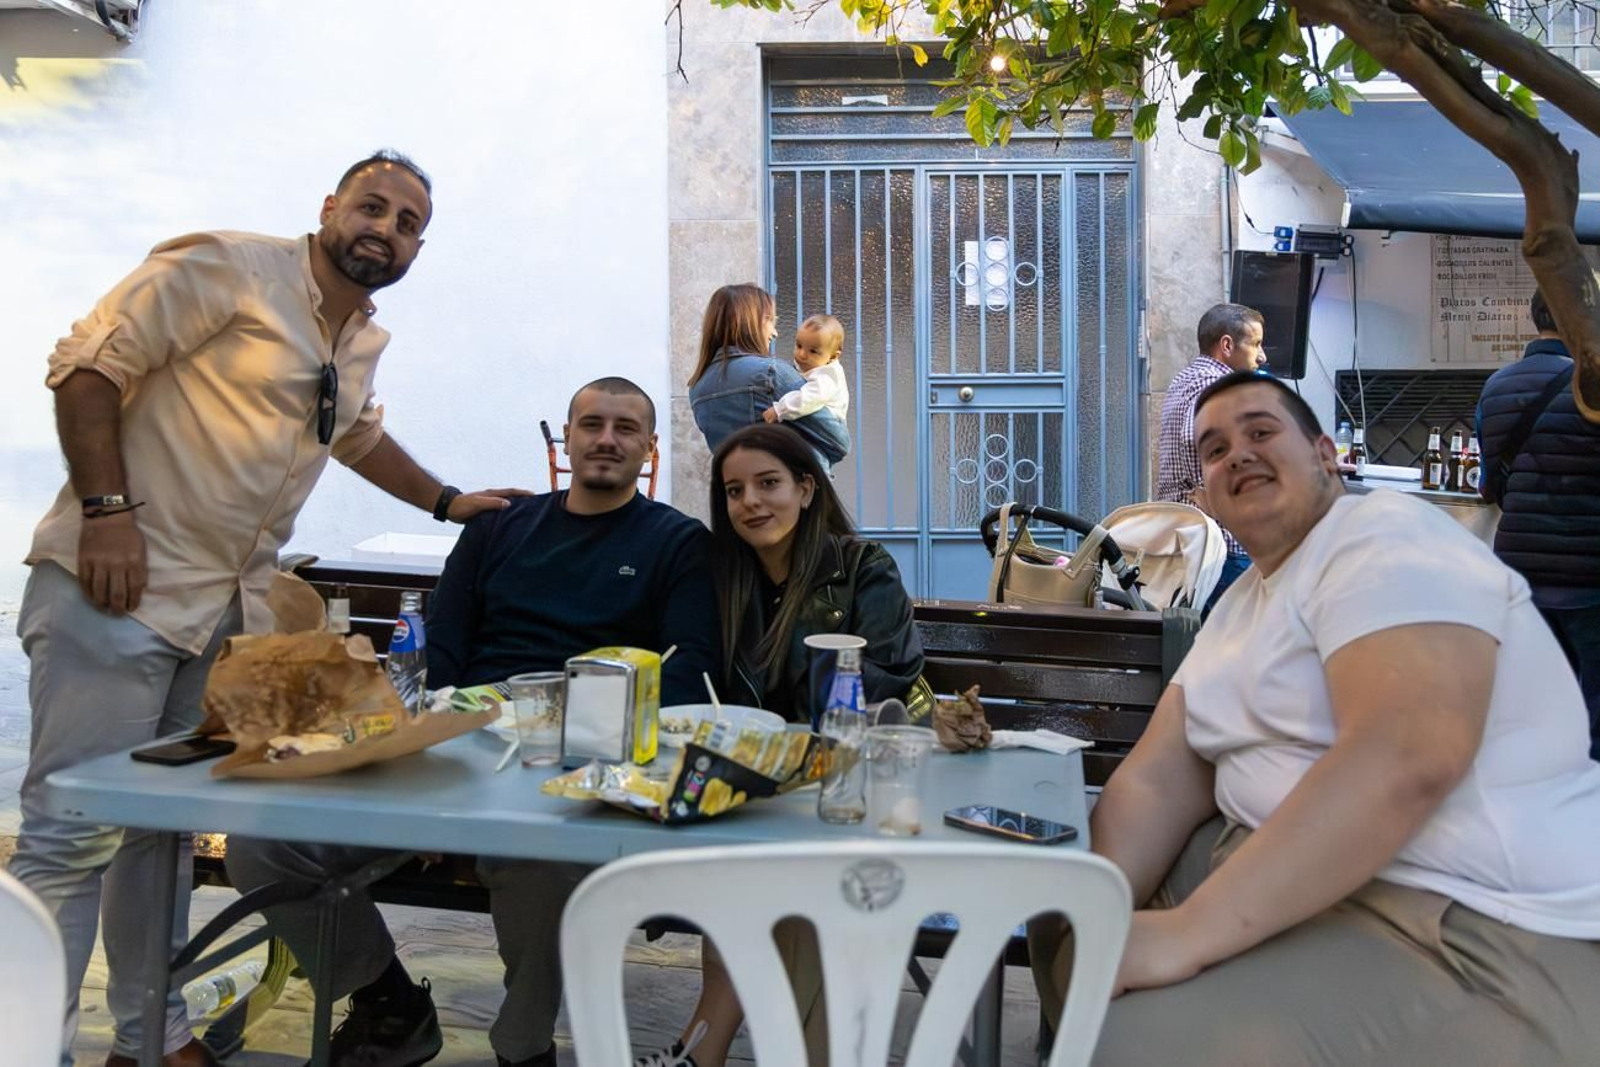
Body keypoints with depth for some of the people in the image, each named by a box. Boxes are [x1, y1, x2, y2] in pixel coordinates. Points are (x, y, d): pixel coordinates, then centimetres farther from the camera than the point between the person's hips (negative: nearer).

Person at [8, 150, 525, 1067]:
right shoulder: (230, 268, -9)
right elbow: (89, 363, -12)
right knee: (74, 835, -5)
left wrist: (446, 501, 32)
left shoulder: (365, 341, 16)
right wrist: (106, 508, -18)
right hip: (119, 587, -7)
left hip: (231, 610, 7)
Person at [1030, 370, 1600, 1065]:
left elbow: (1407, 762, -30)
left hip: (1473, 929, -9)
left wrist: (1185, 933, -31)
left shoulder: (1387, 538, -13)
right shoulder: (1240, 607, 14)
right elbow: (1160, 780, 4)